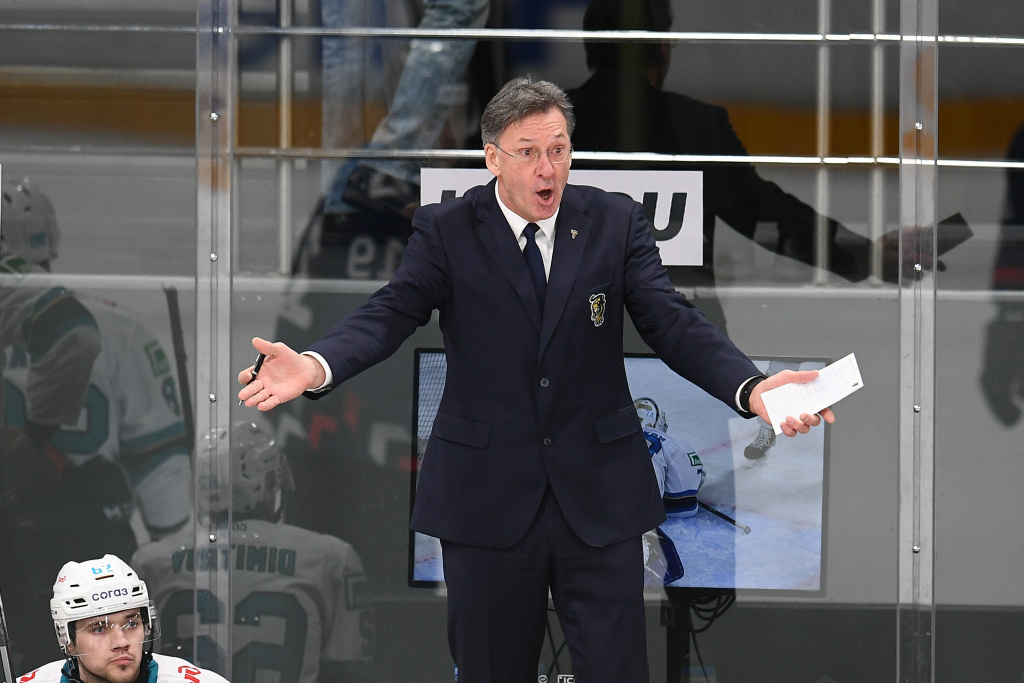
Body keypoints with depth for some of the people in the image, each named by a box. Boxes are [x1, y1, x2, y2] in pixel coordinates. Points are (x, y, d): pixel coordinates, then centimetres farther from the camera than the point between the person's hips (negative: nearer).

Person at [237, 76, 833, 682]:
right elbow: (391, 313, -14)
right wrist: (316, 367, -37)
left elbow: (673, 322, -7)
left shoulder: (617, 224, 2)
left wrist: (751, 388, -27)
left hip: (599, 497, 1)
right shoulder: (446, 233, -1)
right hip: (488, 498, -1)